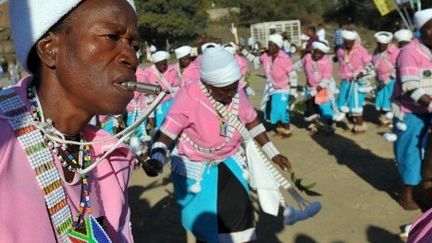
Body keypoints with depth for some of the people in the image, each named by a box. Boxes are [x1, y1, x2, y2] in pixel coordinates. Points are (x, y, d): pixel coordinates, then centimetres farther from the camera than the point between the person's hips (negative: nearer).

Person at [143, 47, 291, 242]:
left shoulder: (237, 93, -13)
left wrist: (273, 153, 7)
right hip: (195, 168, -4)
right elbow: (165, 135, -24)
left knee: (239, 217, 4)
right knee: (204, 222, 8)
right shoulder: (189, 98, -28)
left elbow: (252, 122, 3)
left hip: (229, 162, 4)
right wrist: (156, 160, -43)